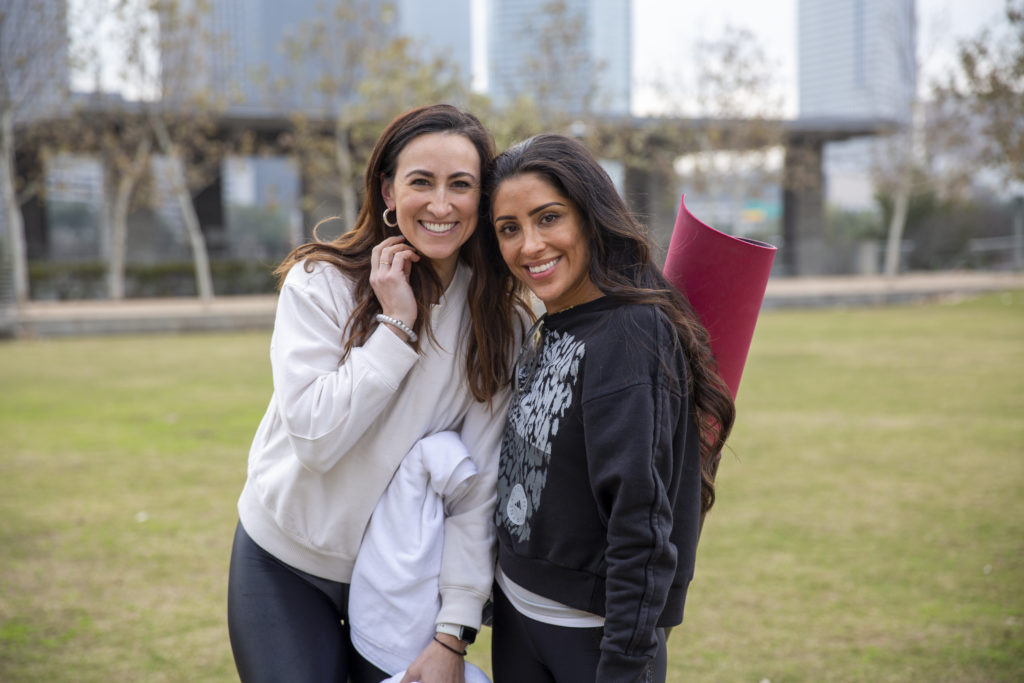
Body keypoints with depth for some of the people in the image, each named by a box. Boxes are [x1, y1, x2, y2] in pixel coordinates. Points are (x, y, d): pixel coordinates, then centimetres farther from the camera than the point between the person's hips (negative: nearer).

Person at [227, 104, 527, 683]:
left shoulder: (495, 318, -9)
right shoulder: (320, 283, -14)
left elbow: (479, 482, -11)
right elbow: (314, 437, -23)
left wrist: (454, 632, -15)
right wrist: (396, 325, -25)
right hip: (288, 565, -1)